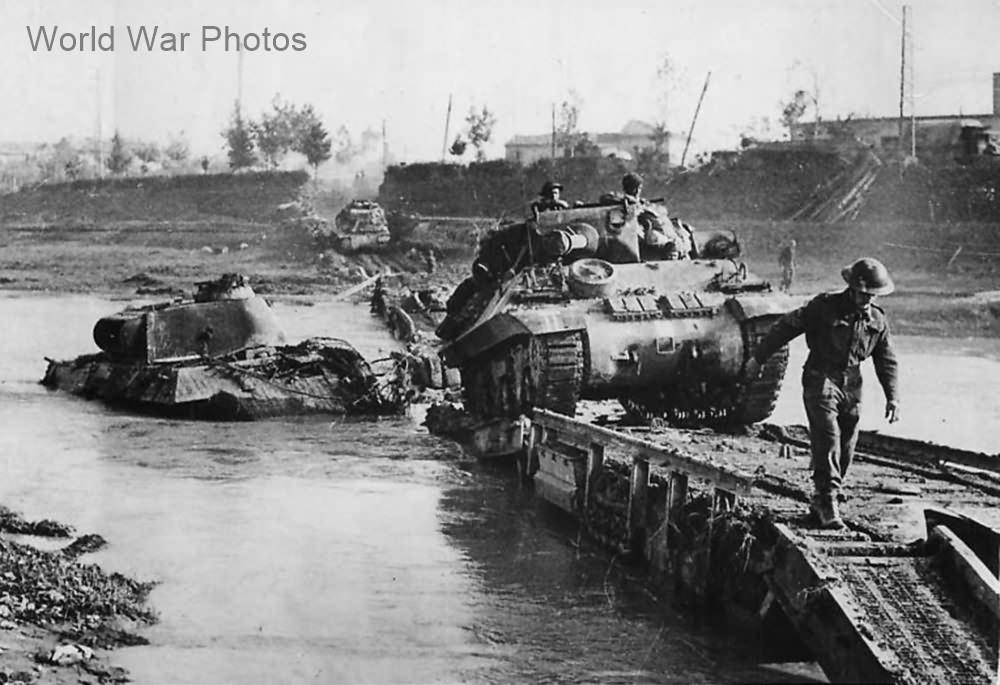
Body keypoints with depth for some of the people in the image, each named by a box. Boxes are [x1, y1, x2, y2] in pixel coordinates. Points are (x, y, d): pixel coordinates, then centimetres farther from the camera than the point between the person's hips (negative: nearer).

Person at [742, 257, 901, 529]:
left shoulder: (877, 320, 6)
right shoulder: (825, 306, -9)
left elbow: (887, 361, 14)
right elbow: (787, 326, -4)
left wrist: (892, 397, 6)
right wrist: (758, 358, -3)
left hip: (852, 387, 5)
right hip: (821, 381, -5)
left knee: (845, 449, 8)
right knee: (828, 440, -18)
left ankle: (820, 502, 23)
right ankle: (828, 504, -20)